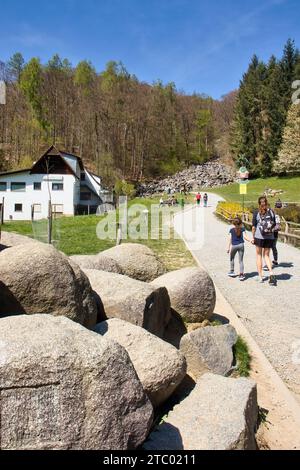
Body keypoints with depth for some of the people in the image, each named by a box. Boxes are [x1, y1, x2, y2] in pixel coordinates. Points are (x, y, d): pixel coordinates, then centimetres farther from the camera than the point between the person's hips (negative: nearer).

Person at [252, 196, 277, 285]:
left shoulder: (256, 213, -6)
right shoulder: (271, 212, 1)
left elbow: (253, 226, -6)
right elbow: (274, 225, 7)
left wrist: (253, 237, 2)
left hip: (259, 236, -2)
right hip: (270, 237, 3)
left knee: (259, 255, 11)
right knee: (266, 255, 13)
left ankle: (260, 276, 12)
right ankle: (271, 273, -7)